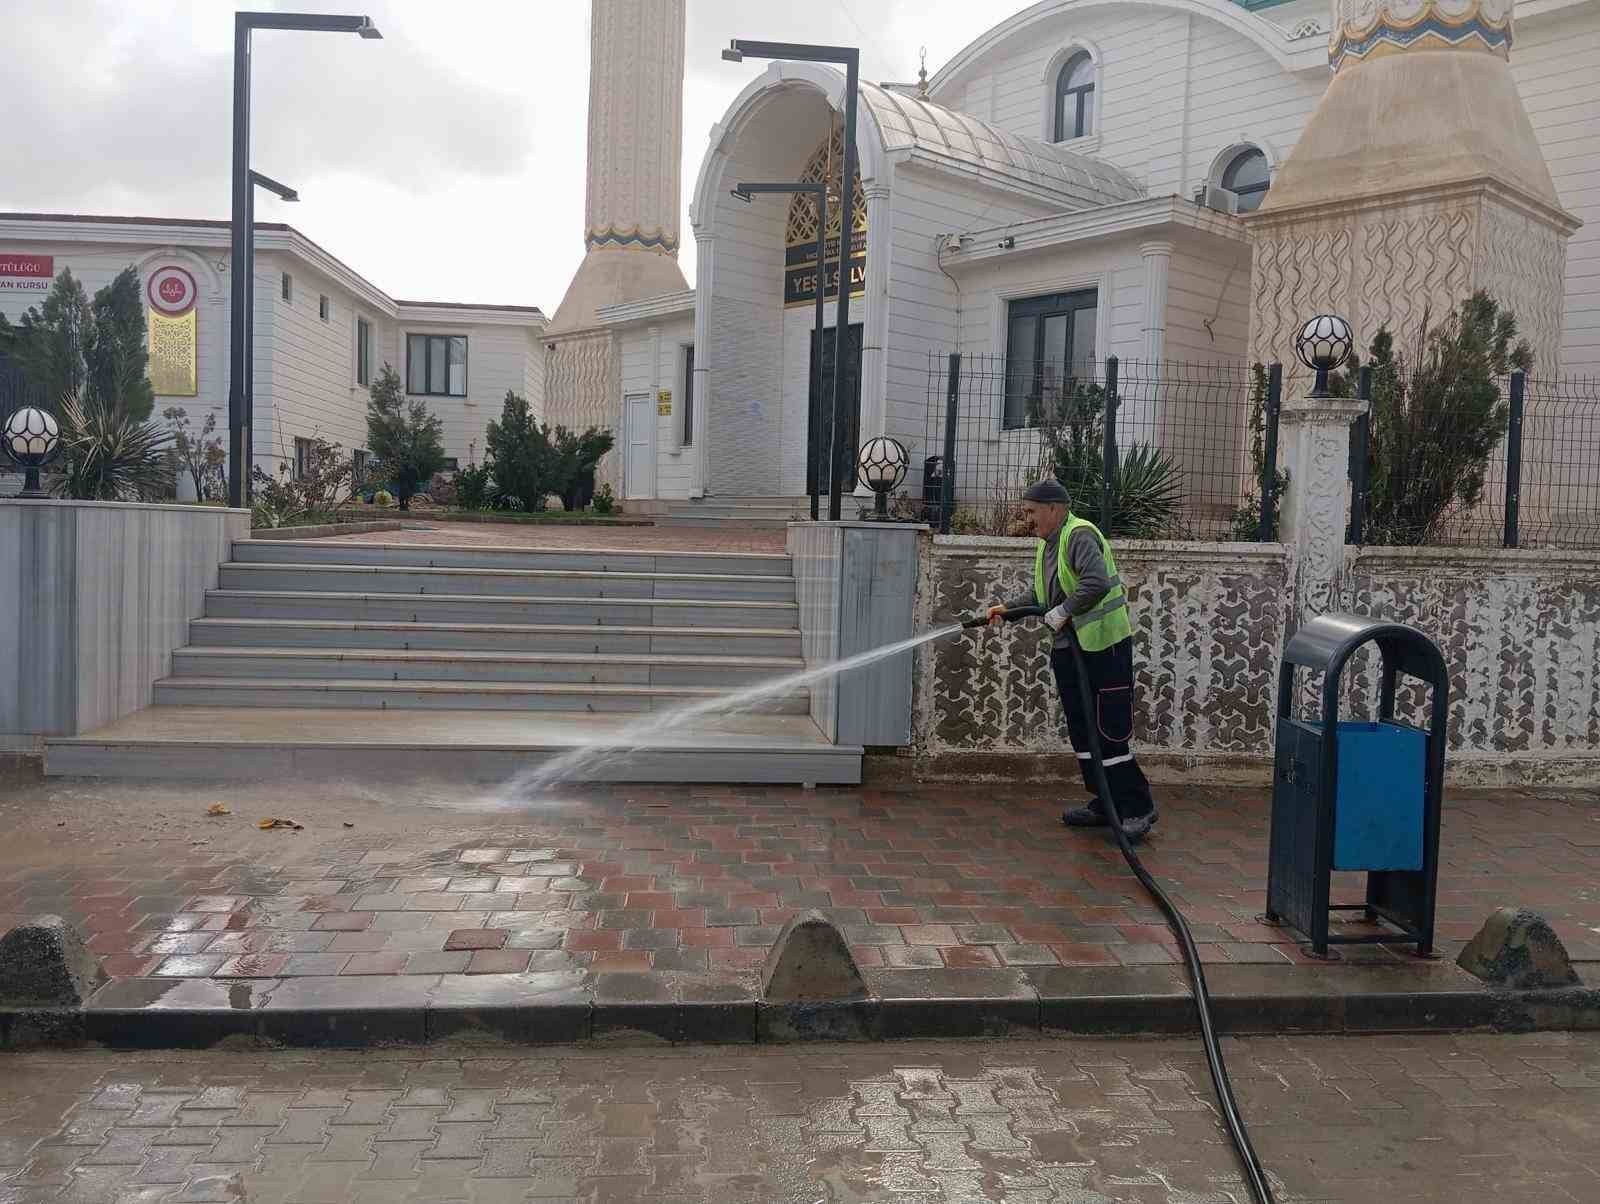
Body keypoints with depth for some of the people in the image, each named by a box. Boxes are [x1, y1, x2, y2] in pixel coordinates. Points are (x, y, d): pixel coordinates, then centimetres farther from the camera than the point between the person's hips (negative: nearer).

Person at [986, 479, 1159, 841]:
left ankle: (1138, 808, 2)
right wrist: (1009, 607, 10)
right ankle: (1105, 804, 23)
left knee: (1109, 731, -8)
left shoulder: (1079, 536, -16)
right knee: (1082, 730, 13)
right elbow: (1044, 595, 22)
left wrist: (1063, 612, -25)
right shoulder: (1047, 543, 15)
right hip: (1068, 650, 10)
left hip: (1102, 647, -10)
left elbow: (1097, 583, -31)